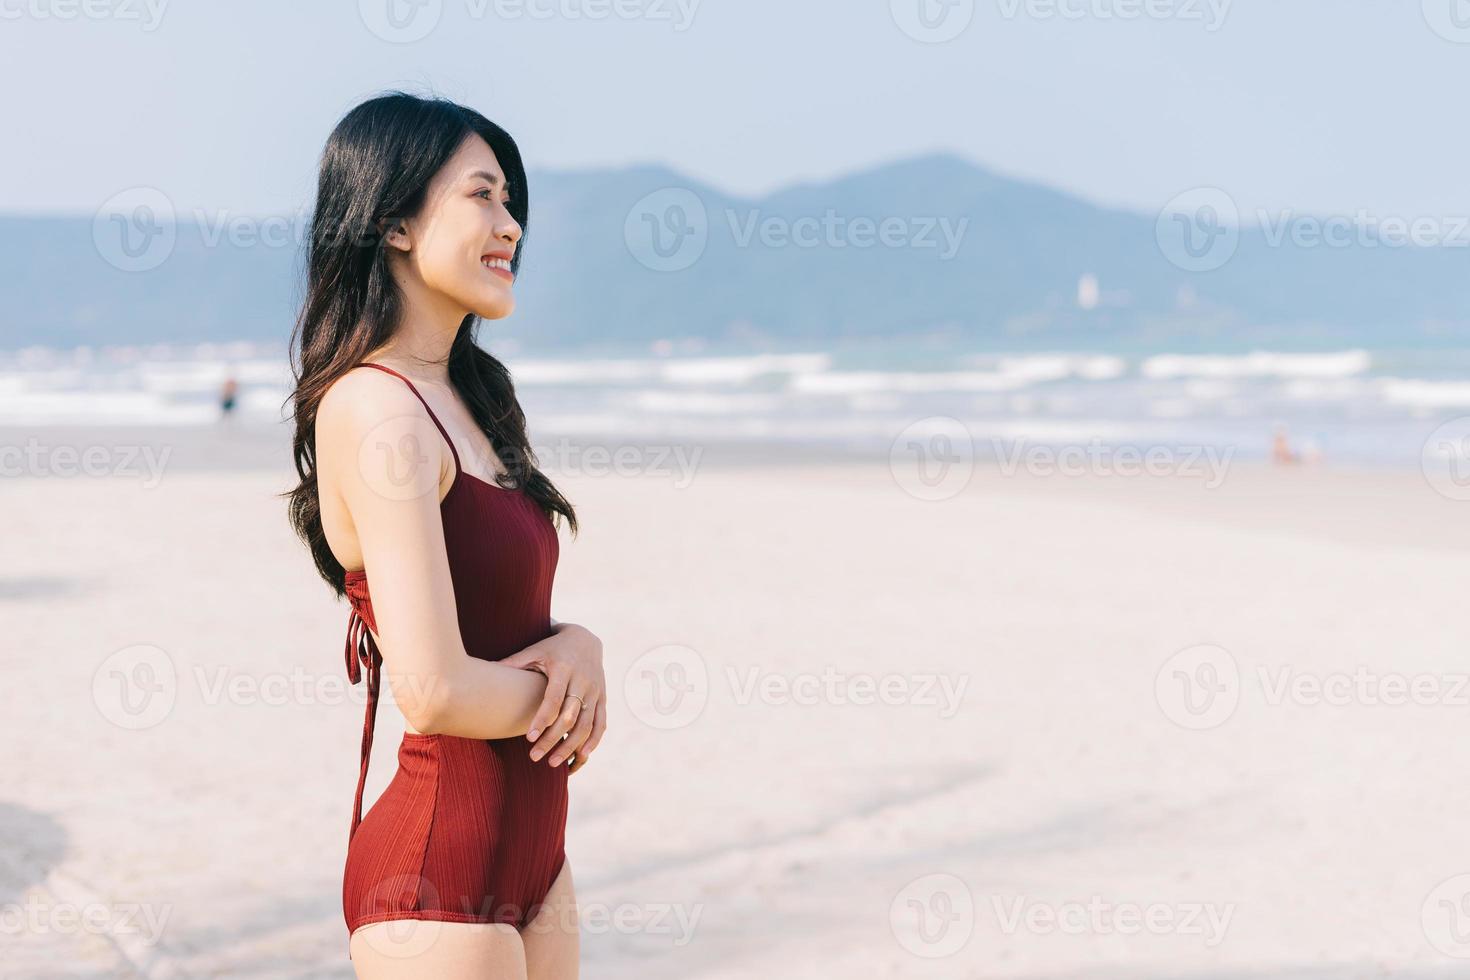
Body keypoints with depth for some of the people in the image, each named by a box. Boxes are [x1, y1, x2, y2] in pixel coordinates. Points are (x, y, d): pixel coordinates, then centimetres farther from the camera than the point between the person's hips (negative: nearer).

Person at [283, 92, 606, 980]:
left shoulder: (462, 395, 11)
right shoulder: (376, 407, -18)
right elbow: (436, 691, -25)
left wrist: (576, 642, -6)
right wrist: (563, 692, -6)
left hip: (531, 846, 9)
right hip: (438, 871, -9)